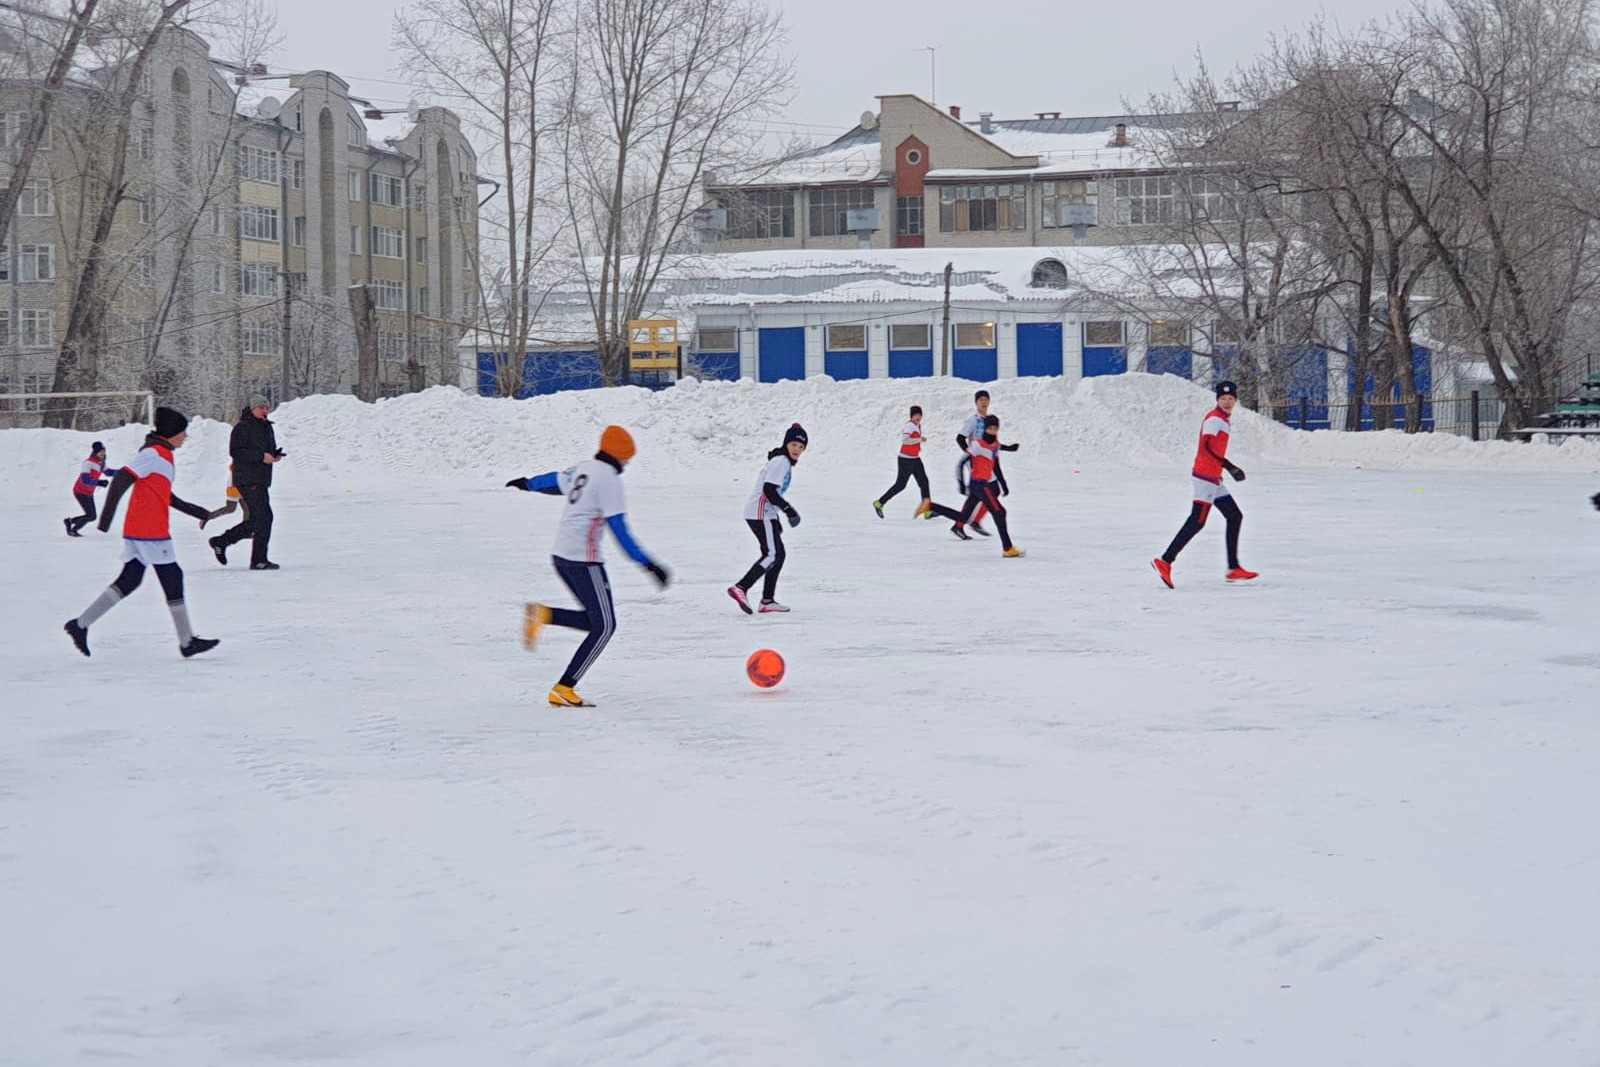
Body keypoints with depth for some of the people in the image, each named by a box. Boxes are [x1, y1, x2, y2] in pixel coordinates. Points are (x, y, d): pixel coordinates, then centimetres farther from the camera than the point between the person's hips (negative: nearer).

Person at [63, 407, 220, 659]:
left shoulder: (161, 454, 18)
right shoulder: (154, 454, -13)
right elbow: (122, 479, -21)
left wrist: (193, 510, 31)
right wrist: (108, 515, -25)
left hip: (136, 530, 10)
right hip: (151, 532, -10)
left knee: (129, 581, 9)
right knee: (172, 579, -2)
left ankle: (81, 624, 6)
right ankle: (187, 642, 4)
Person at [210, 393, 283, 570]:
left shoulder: (267, 428, 18)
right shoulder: (243, 428, -10)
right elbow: (235, 451, -20)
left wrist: (275, 455, 5)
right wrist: (261, 456, -23)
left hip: (262, 481, 10)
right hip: (248, 480, -10)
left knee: (255, 521, 13)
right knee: (264, 517, -12)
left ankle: (221, 542, 25)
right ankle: (259, 560, -7)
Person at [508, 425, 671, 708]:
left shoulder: (582, 469, 11)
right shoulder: (609, 479, -13)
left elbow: (555, 481, 31)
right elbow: (619, 530, -17)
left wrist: (527, 483, 53)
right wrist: (648, 565, -17)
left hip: (561, 556, 9)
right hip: (583, 559, -9)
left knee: (596, 620, 14)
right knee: (604, 626, -4)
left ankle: (543, 614, 0)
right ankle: (563, 690, -5)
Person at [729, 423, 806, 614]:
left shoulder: (784, 462, 19)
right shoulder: (781, 461, -13)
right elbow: (769, 490, -22)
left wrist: (776, 519, 25)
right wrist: (789, 509, -18)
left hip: (766, 513, 10)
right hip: (760, 514, -10)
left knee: (779, 554, 11)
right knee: (772, 555, -15)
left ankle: (767, 600, 12)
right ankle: (740, 588, -21)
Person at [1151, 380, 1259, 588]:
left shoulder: (1225, 420, 19)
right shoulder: (1214, 419, -11)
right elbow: (1208, 446, -22)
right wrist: (1229, 466, -25)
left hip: (1213, 477, 10)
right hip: (1206, 475, -10)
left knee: (1235, 516, 12)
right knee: (1197, 521, -15)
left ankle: (1233, 569, 13)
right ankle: (1165, 561, -17)